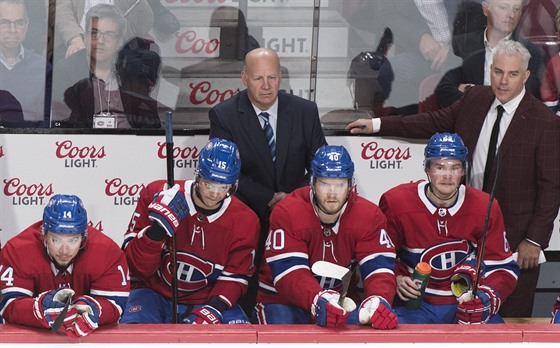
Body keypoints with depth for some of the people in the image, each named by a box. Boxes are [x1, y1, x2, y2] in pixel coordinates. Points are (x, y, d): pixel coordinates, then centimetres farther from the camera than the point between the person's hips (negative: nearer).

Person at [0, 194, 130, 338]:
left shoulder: (107, 251, -15)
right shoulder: (16, 250, -16)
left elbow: (115, 303, -15)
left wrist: (91, 309, -37)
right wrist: (43, 308, -39)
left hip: (90, 334, 1)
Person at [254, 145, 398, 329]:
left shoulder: (369, 216, -7)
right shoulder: (286, 213, -18)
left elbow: (379, 267, -16)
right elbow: (289, 271, -28)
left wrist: (379, 300, -41)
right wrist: (318, 299, -48)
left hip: (341, 301, 3)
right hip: (282, 300, -3)